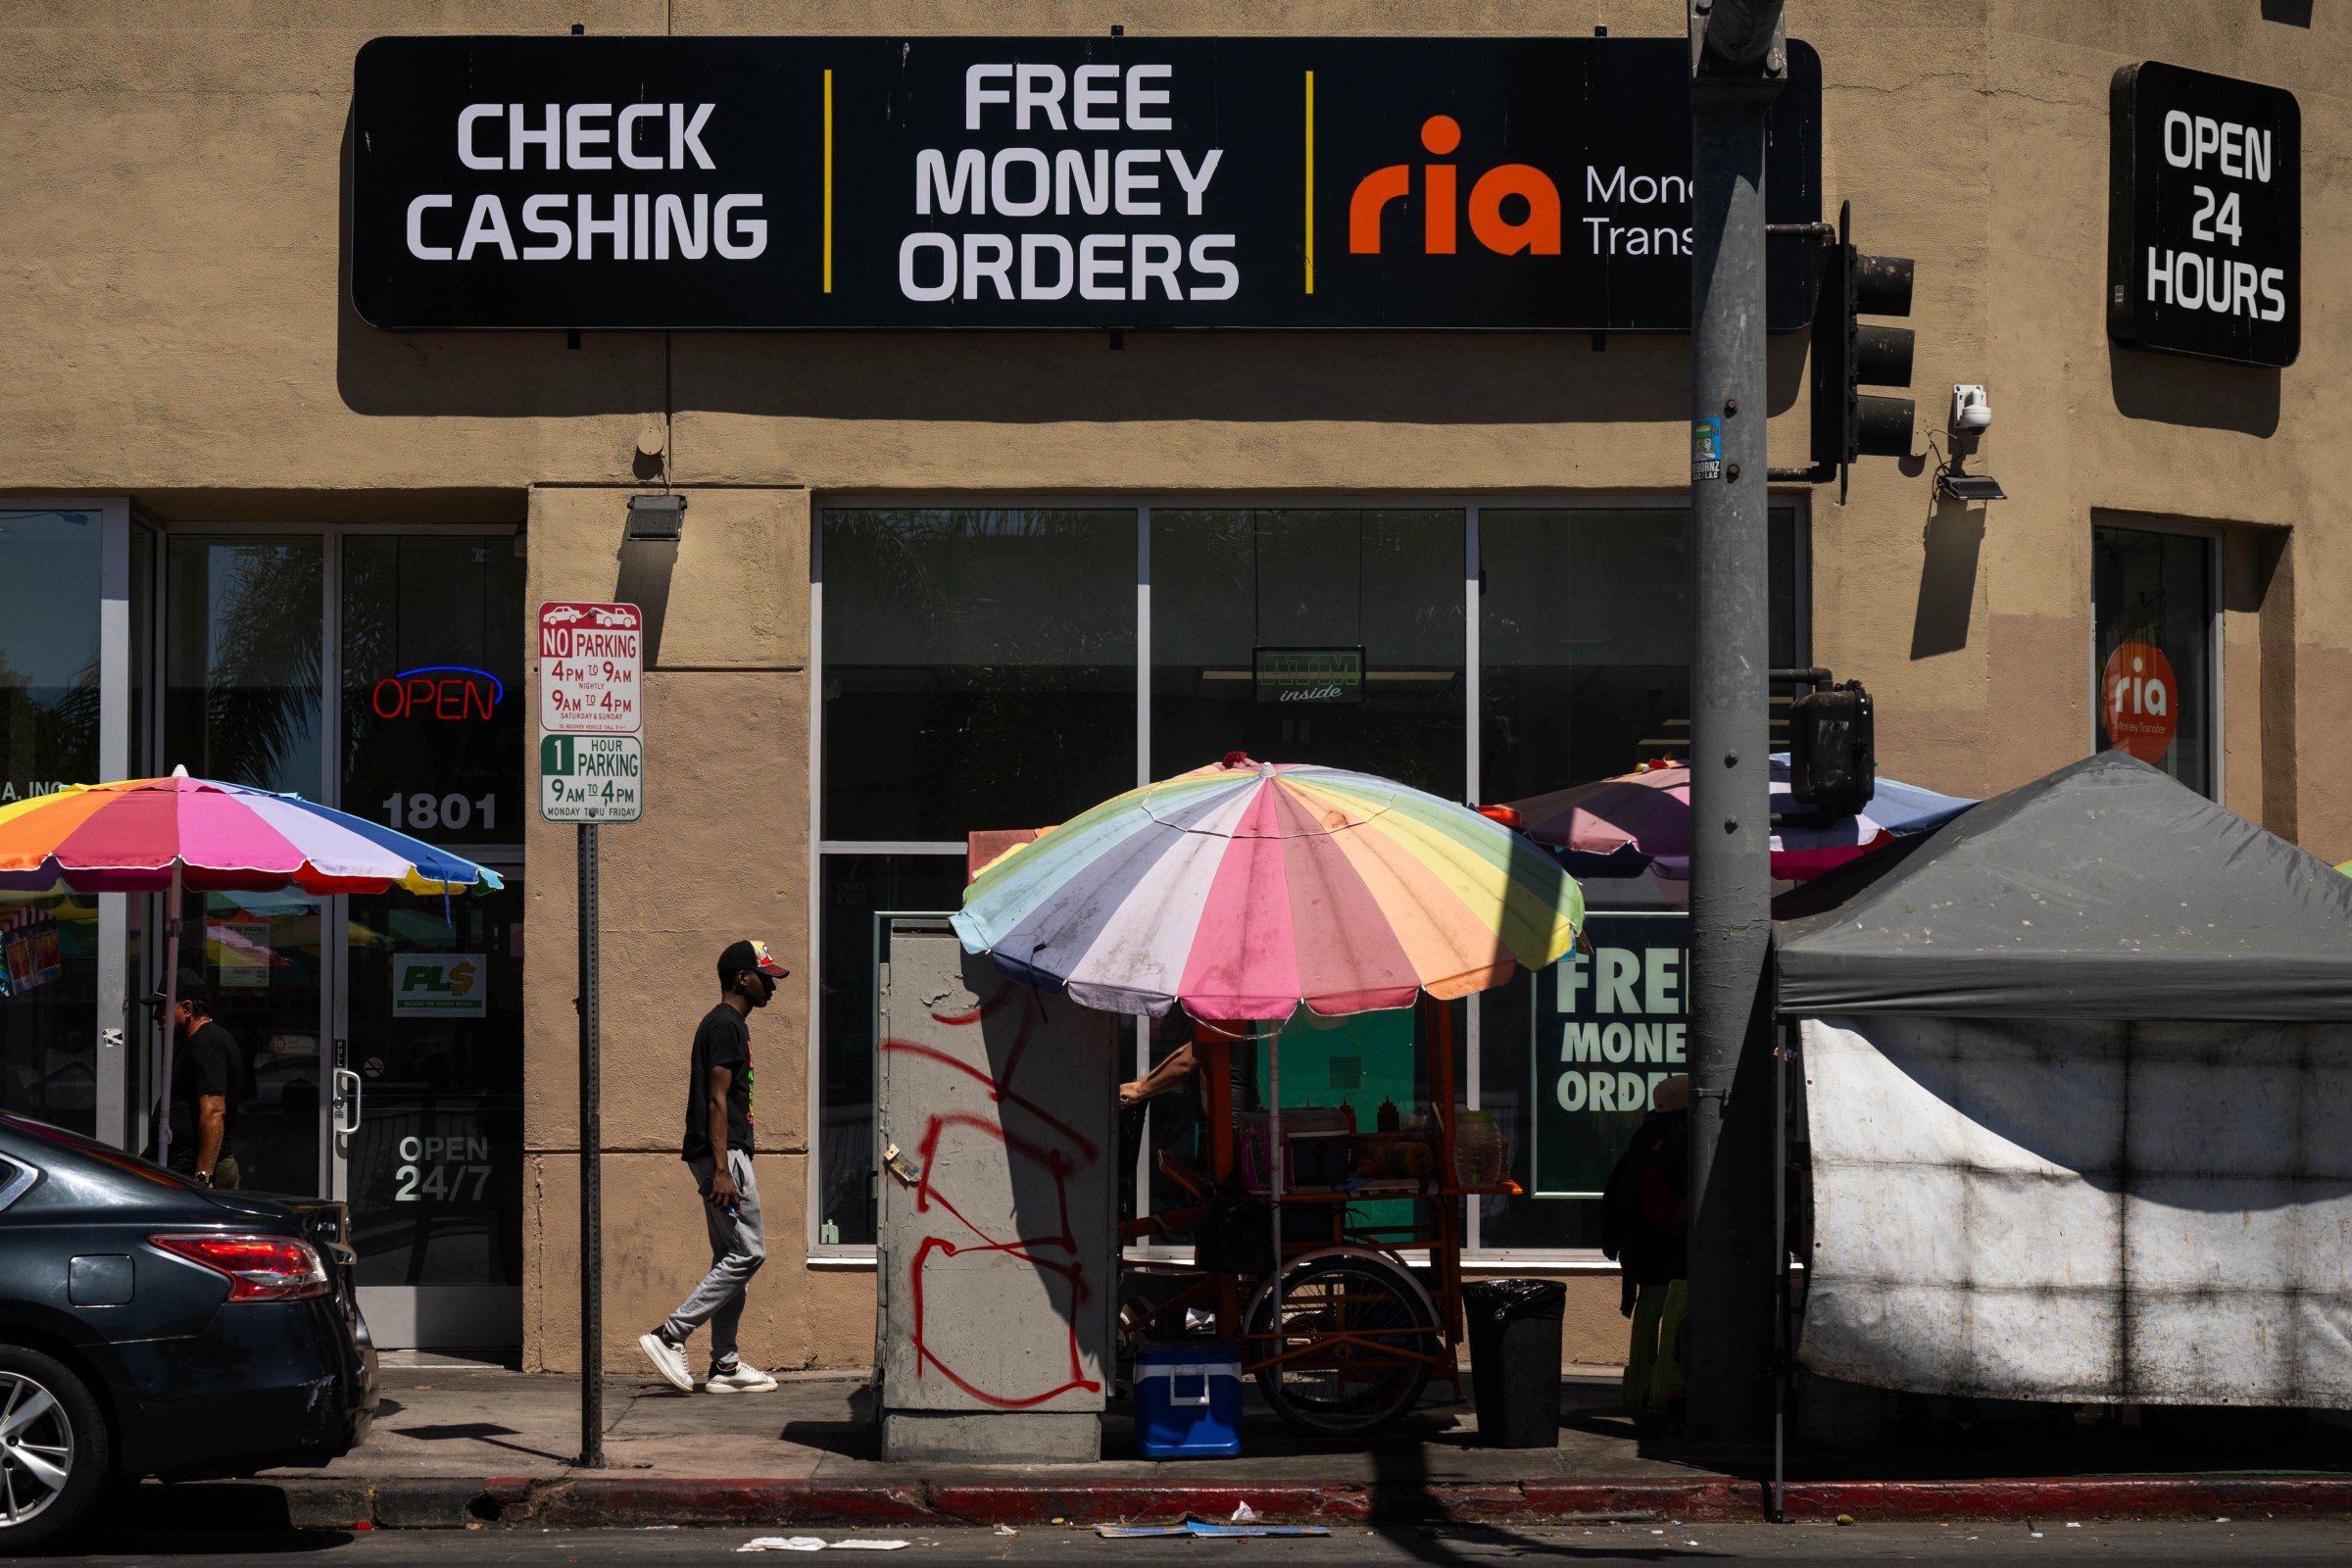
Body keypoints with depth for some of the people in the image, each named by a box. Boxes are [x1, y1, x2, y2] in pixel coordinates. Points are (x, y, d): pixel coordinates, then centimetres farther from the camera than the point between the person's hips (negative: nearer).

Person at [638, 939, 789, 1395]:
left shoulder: (728, 1024, 19)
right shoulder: (725, 1024, -12)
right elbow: (717, 1100, -19)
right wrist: (721, 1171, -23)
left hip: (724, 1154, 11)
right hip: (723, 1153, -11)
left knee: (731, 1258, 10)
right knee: (748, 1252, -11)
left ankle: (725, 1365, 11)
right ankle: (670, 1335, -11)